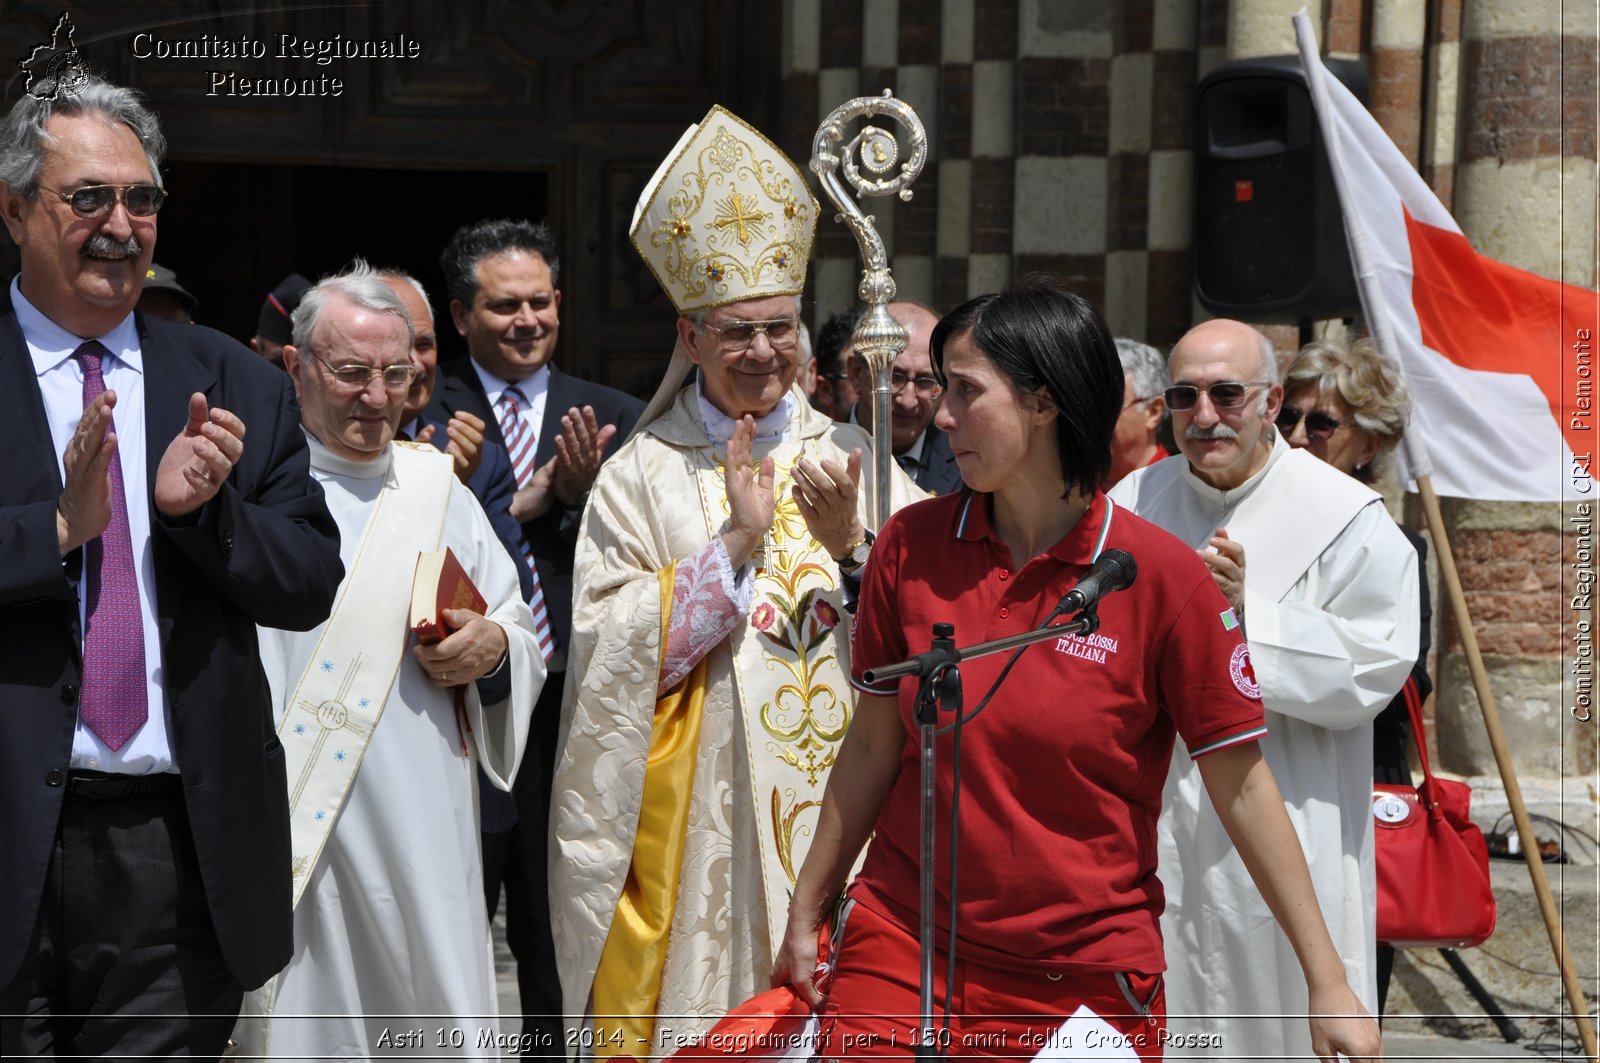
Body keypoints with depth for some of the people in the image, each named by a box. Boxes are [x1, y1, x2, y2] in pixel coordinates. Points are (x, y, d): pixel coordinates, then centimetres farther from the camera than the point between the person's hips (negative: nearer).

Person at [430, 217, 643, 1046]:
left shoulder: (614, 419, 7)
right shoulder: (422, 411, -1)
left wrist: (584, 493, -15)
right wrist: (523, 502, -17)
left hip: (570, 705, 2)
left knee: (559, 930, 13)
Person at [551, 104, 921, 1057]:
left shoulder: (848, 457, 8)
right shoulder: (643, 476, 0)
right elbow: (615, 655, -9)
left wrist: (852, 545, -16)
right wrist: (737, 542, -15)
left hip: (842, 801, 3)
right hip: (699, 816, -2)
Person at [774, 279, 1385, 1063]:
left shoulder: (1162, 576, -11)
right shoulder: (909, 546, -3)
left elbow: (1242, 787, -7)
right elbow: (873, 745, 6)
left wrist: (1327, 982, -7)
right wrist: (806, 913, 11)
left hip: (1088, 980, -2)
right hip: (902, 944, 2)